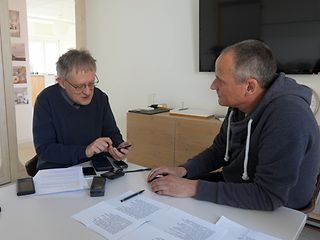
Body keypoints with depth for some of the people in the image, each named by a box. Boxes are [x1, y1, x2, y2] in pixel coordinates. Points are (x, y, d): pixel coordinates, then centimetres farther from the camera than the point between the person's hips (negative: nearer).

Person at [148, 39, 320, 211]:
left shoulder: (288, 117, -31)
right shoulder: (240, 104, -5)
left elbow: (268, 197, -32)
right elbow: (219, 150, 7)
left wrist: (194, 188, -30)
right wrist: (183, 170, -10)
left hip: (274, 212, -7)